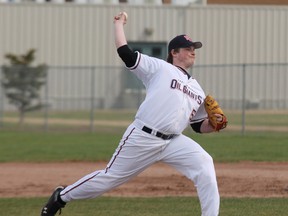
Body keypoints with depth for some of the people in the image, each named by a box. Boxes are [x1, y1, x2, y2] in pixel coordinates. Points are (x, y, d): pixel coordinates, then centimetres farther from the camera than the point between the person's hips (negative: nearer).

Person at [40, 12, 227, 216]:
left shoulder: (197, 90, 19)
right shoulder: (159, 67, 3)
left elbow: (200, 126, 21)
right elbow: (125, 52, -5)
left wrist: (214, 124, 0)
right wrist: (119, 24, 5)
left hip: (173, 142, 5)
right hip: (142, 138, -5)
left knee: (204, 165, -19)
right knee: (110, 177, 3)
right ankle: (62, 196, 25)